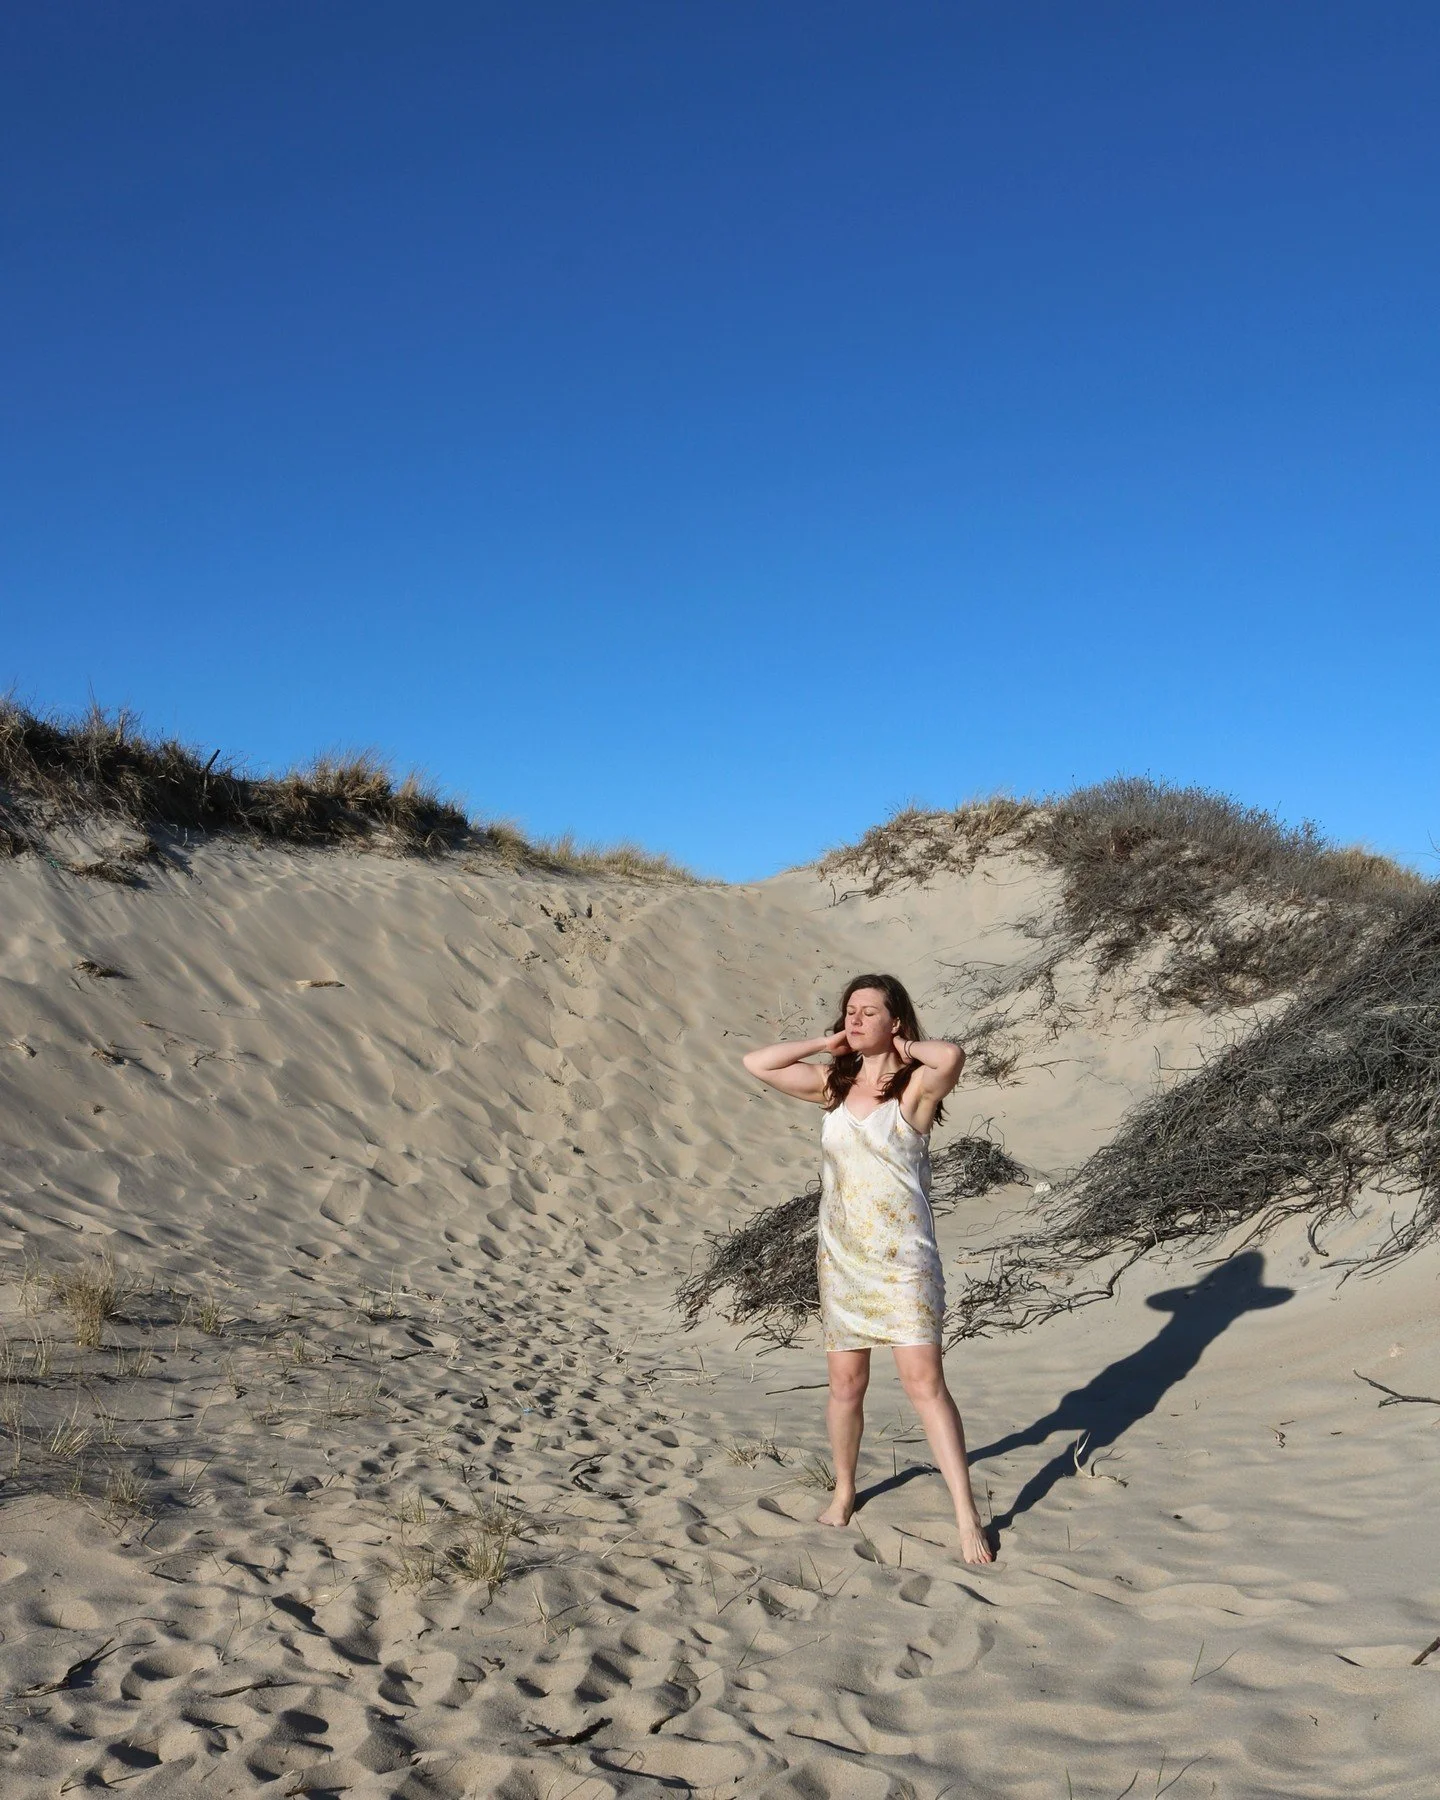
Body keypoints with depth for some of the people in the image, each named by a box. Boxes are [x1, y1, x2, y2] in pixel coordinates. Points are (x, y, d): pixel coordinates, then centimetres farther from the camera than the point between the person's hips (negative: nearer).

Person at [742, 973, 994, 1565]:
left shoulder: (915, 1084, -8)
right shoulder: (834, 1083, 7)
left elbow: (952, 1057, -32)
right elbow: (756, 1063, 6)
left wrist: (905, 1047, -12)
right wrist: (826, 1043, 3)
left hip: (903, 1259, -5)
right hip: (840, 1257, 5)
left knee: (925, 1383, -8)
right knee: (846, 1382, 13)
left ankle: (967, 1517, -2)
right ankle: (843, 1492, 33)